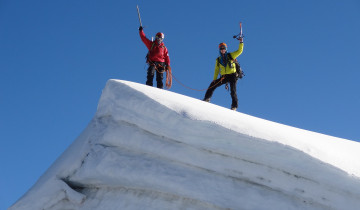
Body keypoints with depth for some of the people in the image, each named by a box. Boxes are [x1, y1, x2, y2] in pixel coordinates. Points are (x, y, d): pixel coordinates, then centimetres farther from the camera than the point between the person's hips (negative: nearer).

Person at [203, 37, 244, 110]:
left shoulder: (230, 55, 4)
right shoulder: (218, 60, 11)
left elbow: (239, 51, -1)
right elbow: (216, 70, 11)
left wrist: (241, 43, -12)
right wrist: (214, 79, 2)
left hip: (232, 75, -3)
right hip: (224, 77, 3)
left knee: (233, 91, -16)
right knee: (213, 85, -9)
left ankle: (234, 105, -10)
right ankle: (207, 99, -3)